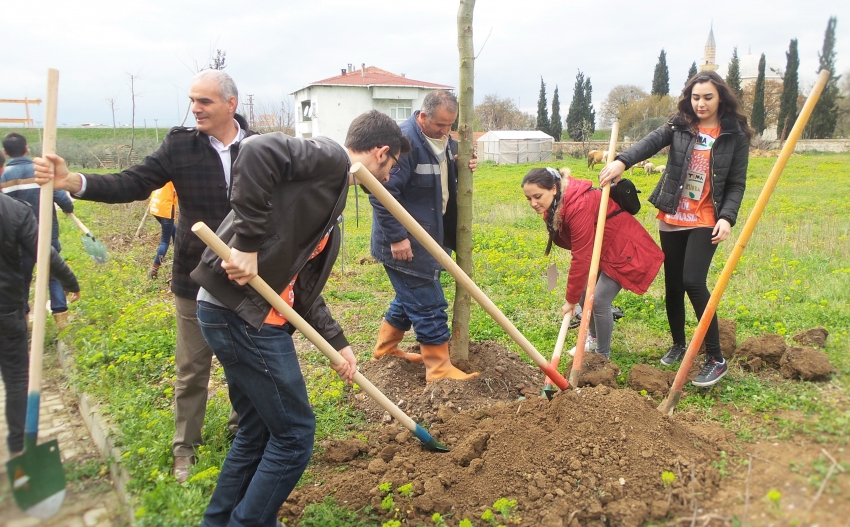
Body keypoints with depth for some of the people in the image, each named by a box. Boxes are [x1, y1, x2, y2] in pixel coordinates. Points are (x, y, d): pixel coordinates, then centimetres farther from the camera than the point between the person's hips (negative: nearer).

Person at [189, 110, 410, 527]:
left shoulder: (332, 194, 21)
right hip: (243, 311, -10)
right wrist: (248, 242, -25)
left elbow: (304, 284, 18)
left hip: (242, 312, 10)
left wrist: (337, 343, 15)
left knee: (257, 431, 21)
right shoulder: (330, 157, -6)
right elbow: (258, 150, -25)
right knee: (294, 434, 4)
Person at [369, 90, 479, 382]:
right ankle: (440, 370, 11)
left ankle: (384, 350, 38)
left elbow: (444, 179, 20)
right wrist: (397, 237, -25)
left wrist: (461, 167, -2)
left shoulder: (442, 139, 7)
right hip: (406, 242, -10)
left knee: (409, 297, 21)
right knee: (429, 305, -2)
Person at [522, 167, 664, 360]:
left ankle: (603, 357, 9)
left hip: (621, 246, -8)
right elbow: (579, 248, 1)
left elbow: (581, 257, -33)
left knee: (599, 301, -9)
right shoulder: (555, 204, -8)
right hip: (599, 247, 8)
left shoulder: (578, 206, -35)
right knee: (585, 295, 10)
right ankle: (594, 338, 35)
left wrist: (571, 299, -25)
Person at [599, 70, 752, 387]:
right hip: (671, 218, 3)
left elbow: (737, 183, -2)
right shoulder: (679, 125, 2)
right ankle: (678, 344, 32)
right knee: (672, 284, 10)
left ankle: (716, 359, -4)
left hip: (706, 221, -3)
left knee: (693, 282, -16)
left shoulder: (735, 135, -1)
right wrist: (622, 161, -35)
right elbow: (651, 143, -16)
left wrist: (728, 217, -18)